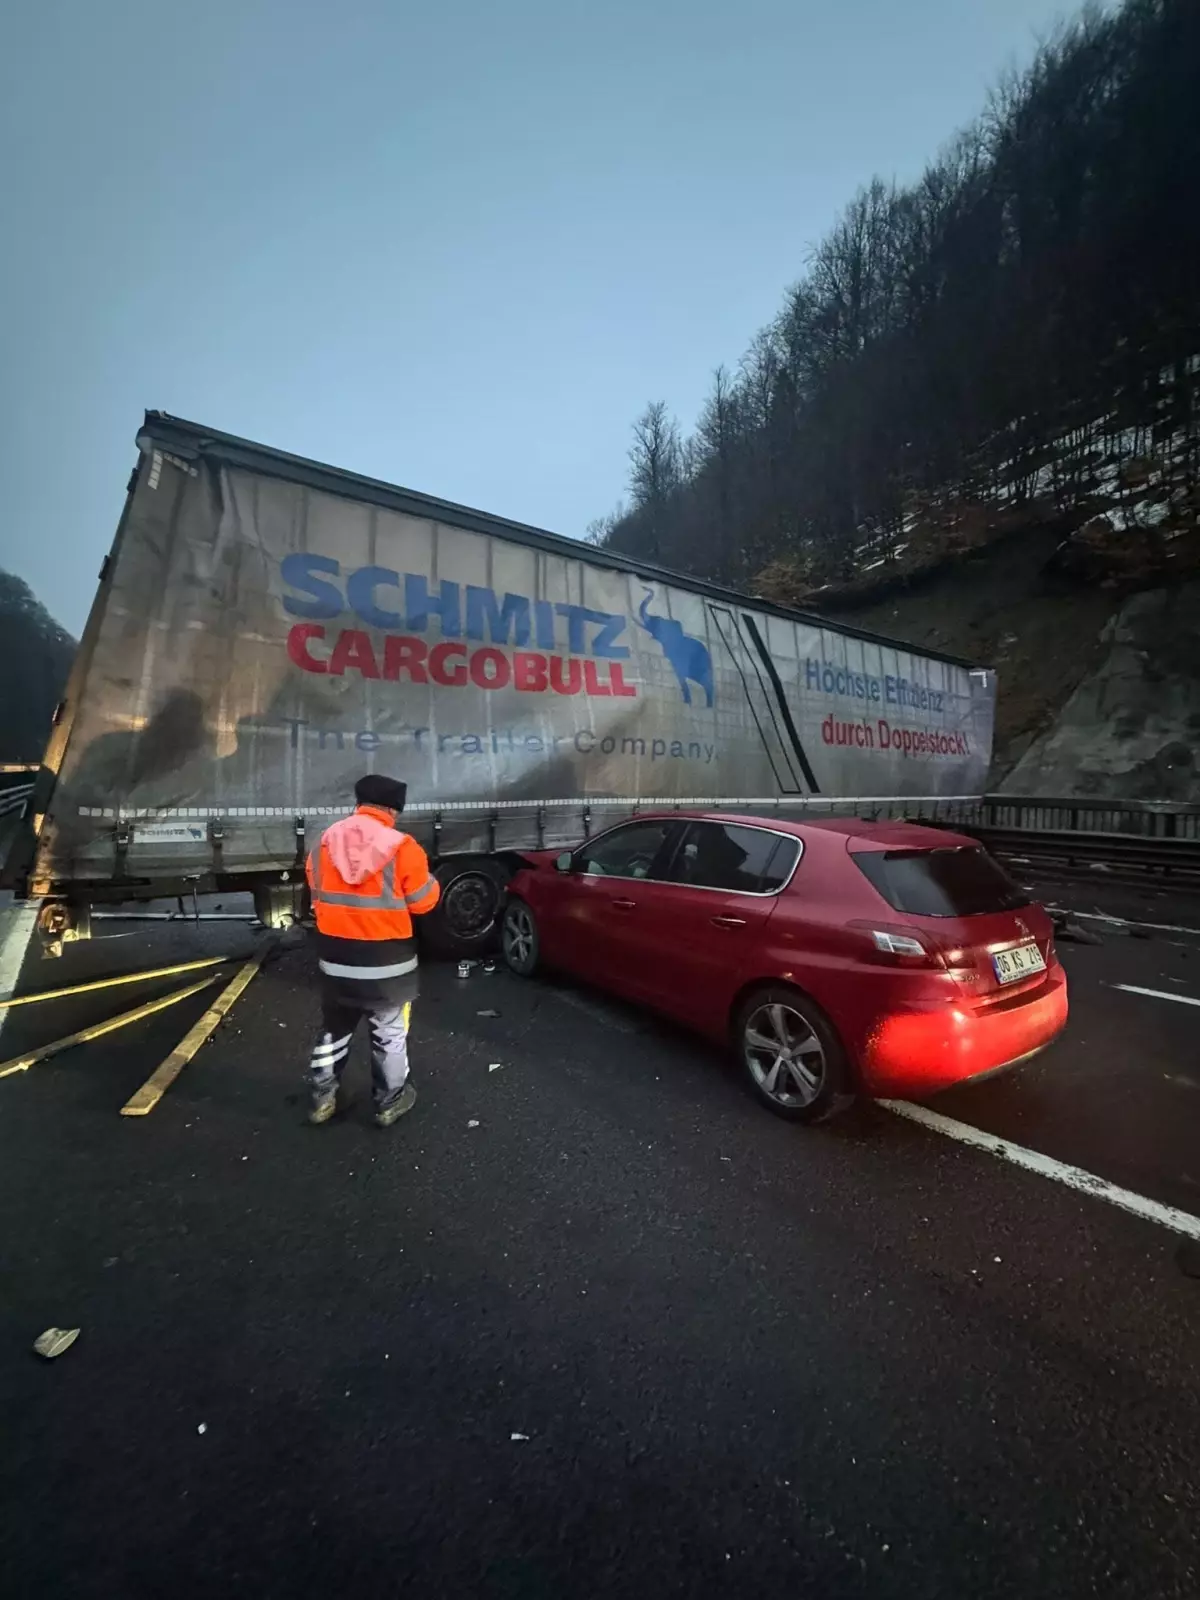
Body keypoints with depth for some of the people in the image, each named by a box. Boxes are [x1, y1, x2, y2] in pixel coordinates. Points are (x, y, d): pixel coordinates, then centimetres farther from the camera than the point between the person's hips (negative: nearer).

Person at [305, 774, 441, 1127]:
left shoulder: (324, 843, -1)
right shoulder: (401, 847, -17)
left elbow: (318, 895, 11)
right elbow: (423, 901, -10)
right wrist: (429, 879, 10)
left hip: (335, 958, 4)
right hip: (387, 960, -4)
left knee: (333, 1029, 24)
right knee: (389, 1034, 14)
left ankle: (322, 1098, 36)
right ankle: (389, 1102, 28)